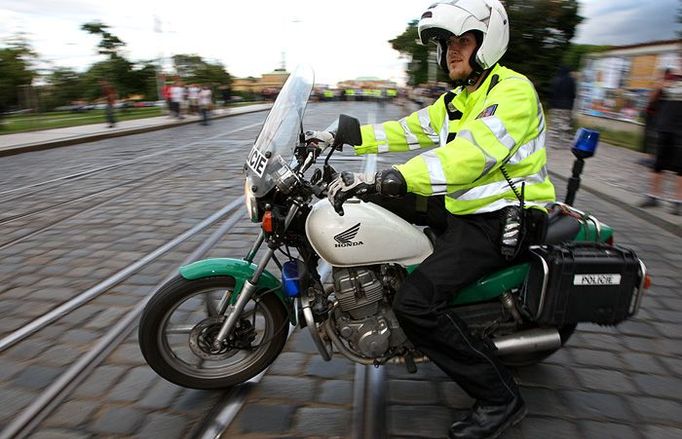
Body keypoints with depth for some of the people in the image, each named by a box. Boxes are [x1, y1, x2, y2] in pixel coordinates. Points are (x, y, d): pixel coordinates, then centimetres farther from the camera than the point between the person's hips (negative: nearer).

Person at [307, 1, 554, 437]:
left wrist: (387, 178, -40)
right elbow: (406, 130, 15)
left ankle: (501, 397, -5)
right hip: (463, 205, 9)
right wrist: (339, 137, 8)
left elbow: (473, 154, -30)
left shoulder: (512, 91, -14)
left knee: (416, 302, -24)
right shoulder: (456, 99, 17)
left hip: (500, 218, -9)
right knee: (375, 201, 8)